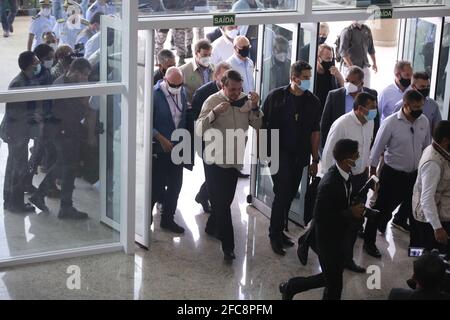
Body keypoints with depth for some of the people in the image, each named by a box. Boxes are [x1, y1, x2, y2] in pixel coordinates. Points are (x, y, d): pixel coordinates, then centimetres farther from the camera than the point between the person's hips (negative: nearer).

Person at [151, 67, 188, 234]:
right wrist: (162, 139, -18)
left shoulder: (182, 92, 4)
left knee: (175, 185, 11)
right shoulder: (155, 95, -16)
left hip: (177, 147, 6)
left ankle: (168, 219, 25)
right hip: (159, 149, -6)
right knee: (156, 184, -2)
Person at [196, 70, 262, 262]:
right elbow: (199, 130, -19)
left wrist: (255, 108, -18)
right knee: (221, 202, -2)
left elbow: (258, 125, -2)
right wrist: (214, 112, -32)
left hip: (235, 160, 5)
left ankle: (212, 228, 43)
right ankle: (228, 246, 1)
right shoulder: (213, 101, -13)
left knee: (225, 201, 19)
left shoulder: (246, 100, -2)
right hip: (216, 161, -5)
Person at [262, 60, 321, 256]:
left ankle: (279, 231, 24)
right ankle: (275, 235, 1)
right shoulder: (276, 97, -5)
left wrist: (315, 160, 8)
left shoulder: (313, 102, 4)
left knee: (290, 195, 9)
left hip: (299, 156, 4)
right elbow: (263, 123, 0)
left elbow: (315, 132, 9)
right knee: (282, 192, -11)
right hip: (278, 152, -4)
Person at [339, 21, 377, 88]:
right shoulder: (347, 31, -11)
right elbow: (342, 51, -19)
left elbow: (371, 48, 22)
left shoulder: (367, 30, 9)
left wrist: (374, 63, 24)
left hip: (365, 67, 6)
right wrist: (351, 66, -26)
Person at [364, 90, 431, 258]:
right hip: (392, 175, -5)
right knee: (383, 208, 7)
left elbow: (426, 146, 9)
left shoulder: (424, 121, -5)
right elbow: (377, 149, -11)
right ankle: (369, 242, 25)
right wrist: (372, 174, -6)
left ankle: (416, 244, 35)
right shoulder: (391, 123, -19)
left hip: (415, 174, 5)